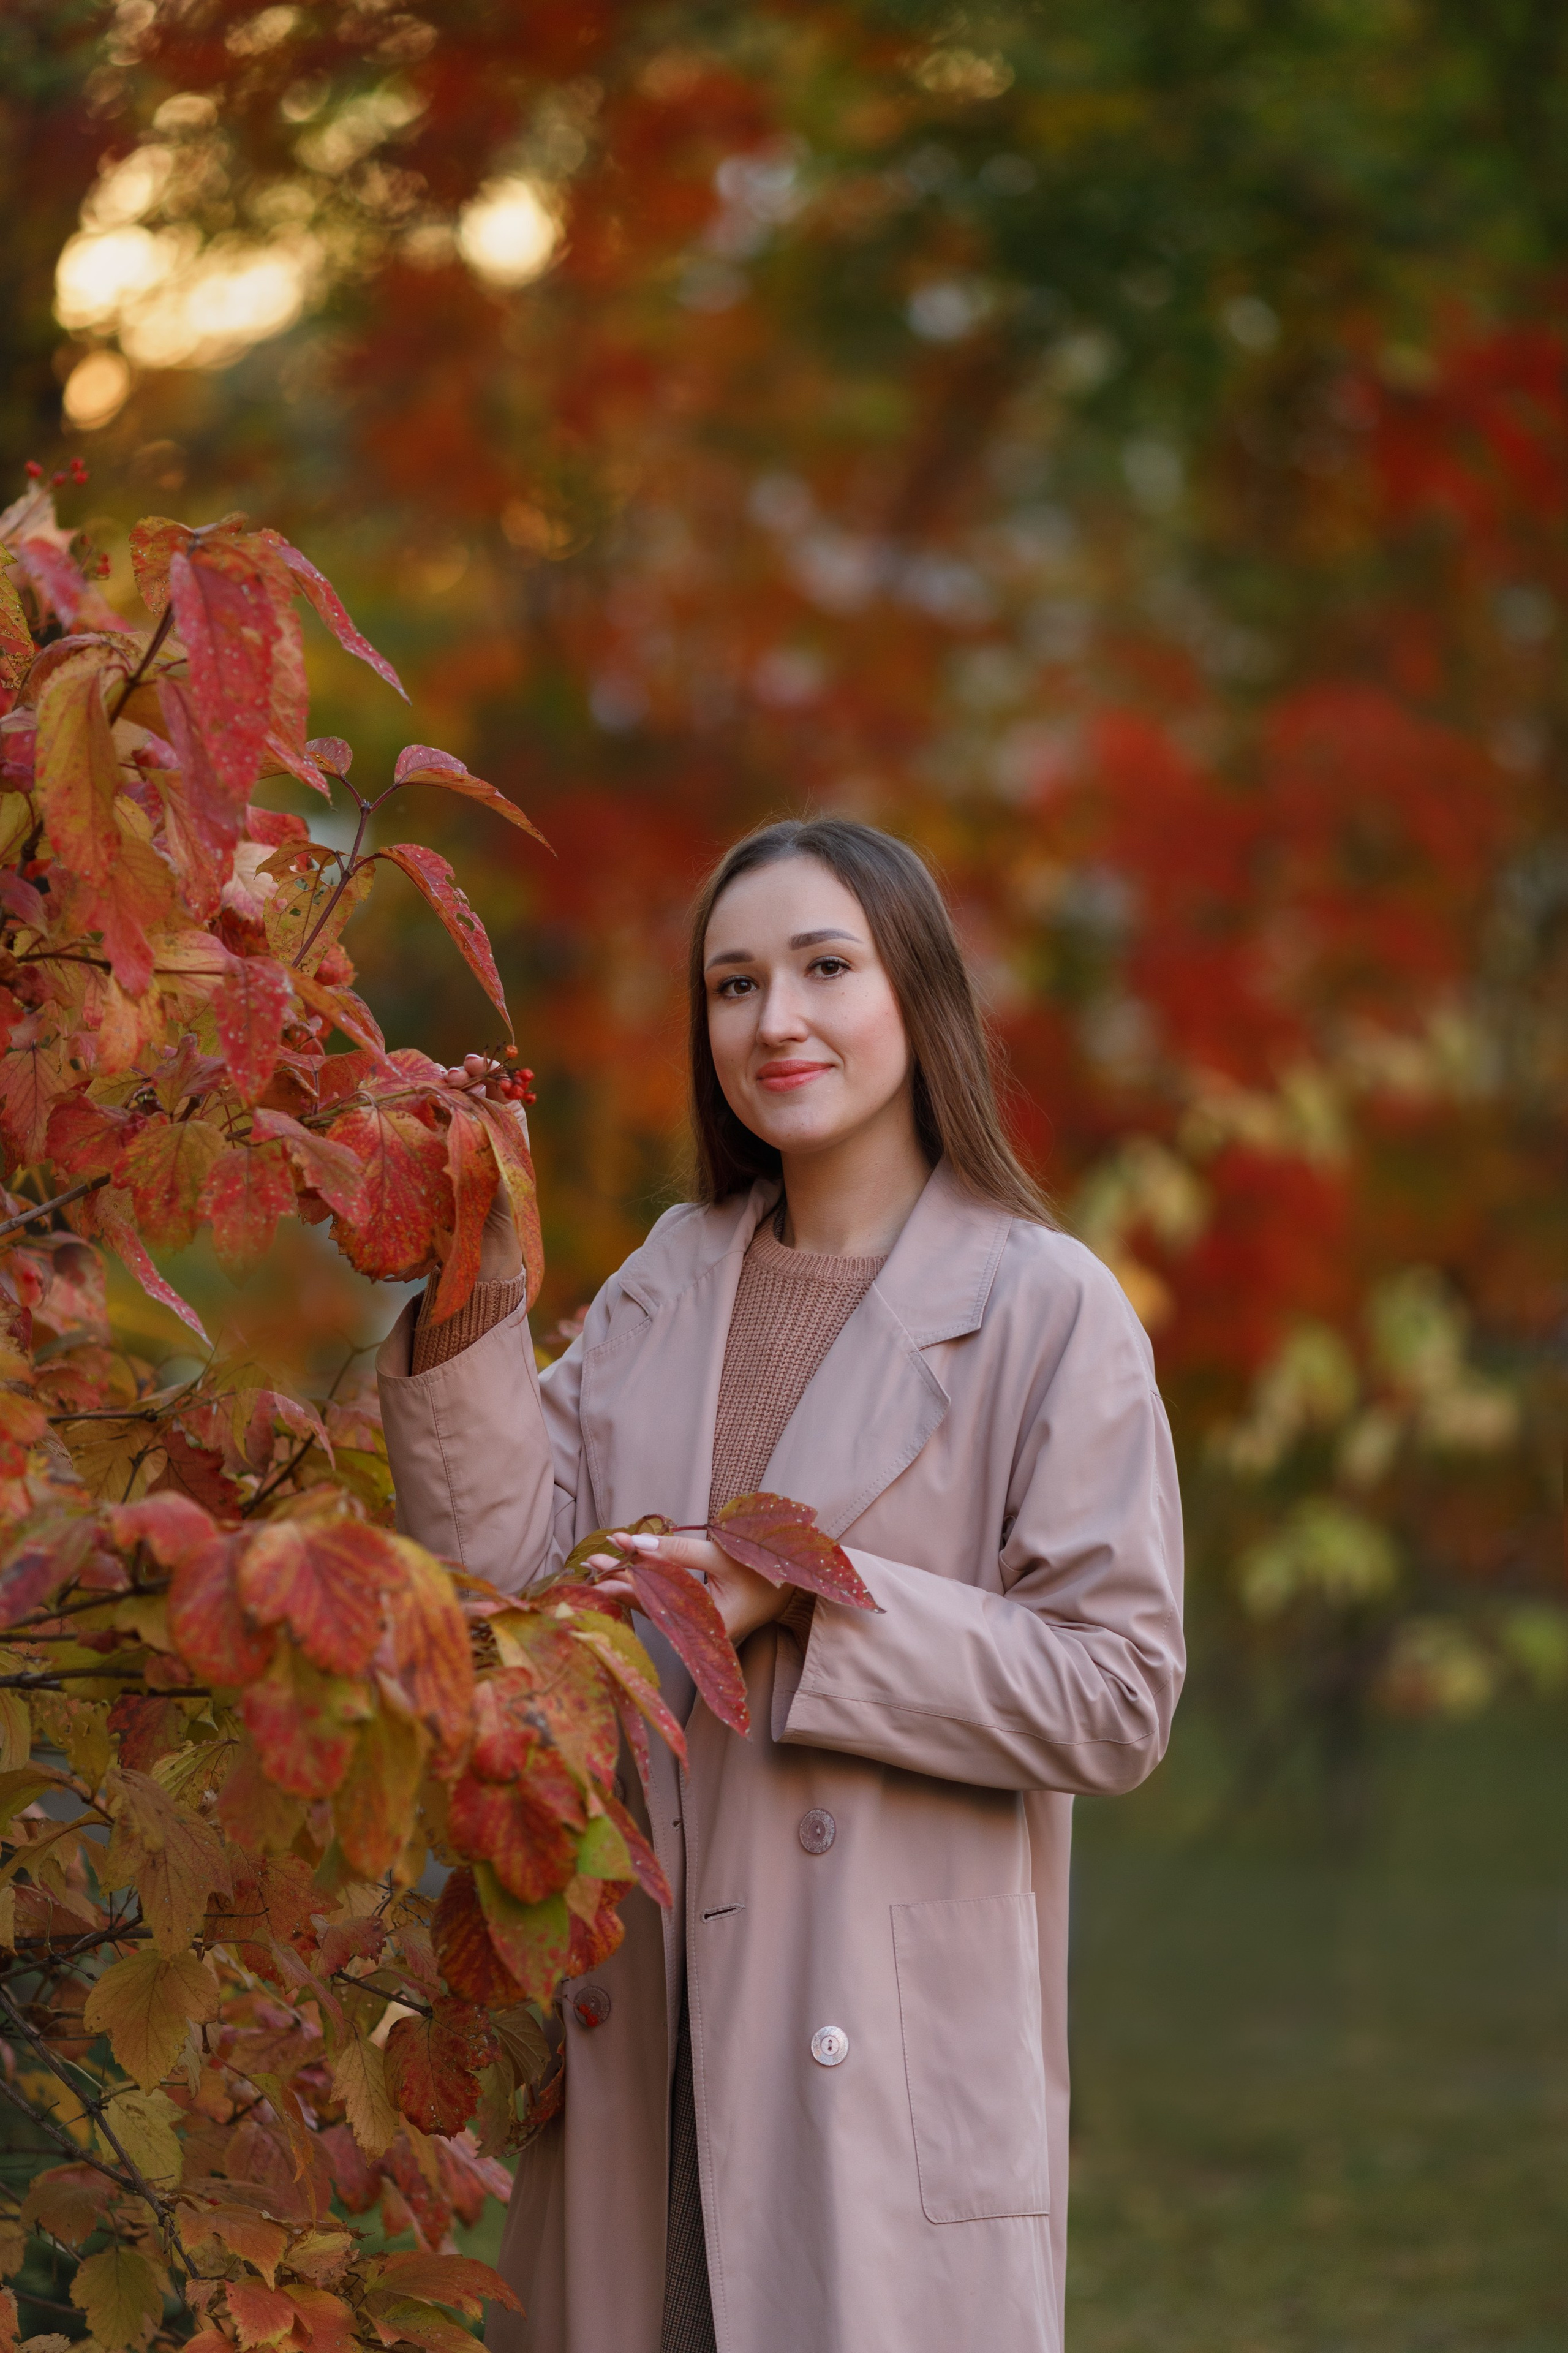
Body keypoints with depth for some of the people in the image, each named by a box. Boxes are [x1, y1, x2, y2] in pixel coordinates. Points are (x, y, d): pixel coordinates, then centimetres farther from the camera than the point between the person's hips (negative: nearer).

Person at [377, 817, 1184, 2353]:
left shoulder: (1045, 1310, -6)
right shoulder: (671, 1279, 11)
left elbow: (1117, 1696, -10)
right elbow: (510, 1562, 1)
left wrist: (811, 1596, -17)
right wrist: (471, 1290, -8)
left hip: (894, 2041, -4)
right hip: (643, 2032, 5)